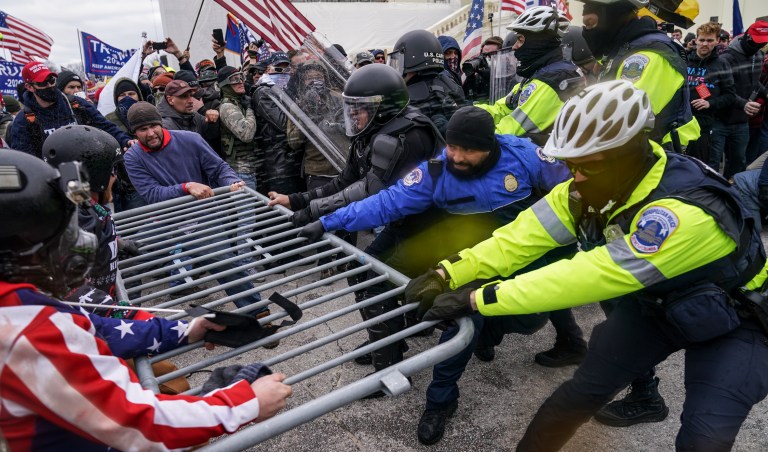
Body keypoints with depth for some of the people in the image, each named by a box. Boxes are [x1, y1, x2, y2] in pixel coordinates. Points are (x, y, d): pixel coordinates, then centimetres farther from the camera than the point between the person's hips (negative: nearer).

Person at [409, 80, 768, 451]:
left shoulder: (686, 212, -39)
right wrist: (447, 275, -31)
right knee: (580, 393, -1)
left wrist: (477, 300, -43)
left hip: (732, 318, -4)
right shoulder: (591, 187, -18)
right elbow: (524, 236, -22)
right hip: (654, 304, 5)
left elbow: (590, 277, -43)